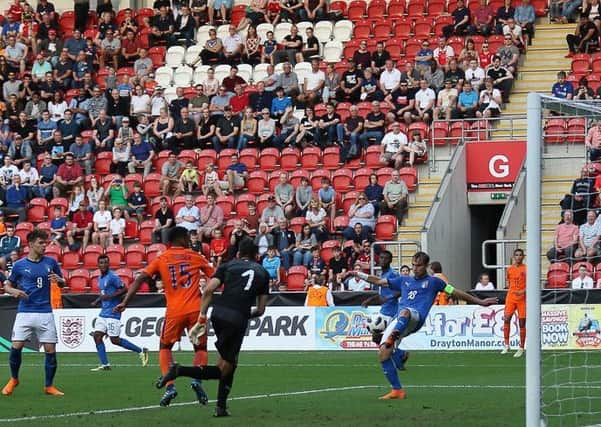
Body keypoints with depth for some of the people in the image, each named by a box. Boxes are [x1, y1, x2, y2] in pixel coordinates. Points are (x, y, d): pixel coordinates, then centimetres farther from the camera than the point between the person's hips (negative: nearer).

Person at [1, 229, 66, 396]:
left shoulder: (51, 262, 6)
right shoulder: (19, 265, 3)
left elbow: (63, 283, 16)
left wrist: (59, 280, -8)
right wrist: (14, 291, -10)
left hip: (45, 313, 1)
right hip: (25, 312, -1)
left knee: (50, 350, -3)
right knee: (16, 347, -10)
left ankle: (49, 386, 12)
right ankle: (13, 379, 15)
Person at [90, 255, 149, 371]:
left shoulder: (112, 277, -12)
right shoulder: (100, 278, 15)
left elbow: (124, 289, -15)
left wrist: (109, 296, -21)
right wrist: (97, 301, 13)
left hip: (112, 313, -9)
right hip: (103, 313, 9)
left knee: (115, 340, -9)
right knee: (97, 336, -2)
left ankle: (141, 351, 5)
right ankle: (105, 364, 0)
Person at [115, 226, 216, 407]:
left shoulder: (161, 260, 8)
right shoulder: (195, 257, 8)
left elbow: (140, 279, -2)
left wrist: (125, 302, -4)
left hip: (174, 311, 0)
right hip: (195, 309, 0)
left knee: (165, 347, 19)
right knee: (200, 348, 17)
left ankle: (170, 386, 1)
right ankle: (197, 380, -9)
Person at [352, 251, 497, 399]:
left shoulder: (432, 281, 20)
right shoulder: (404, 280, 30)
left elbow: (455, 292, 23)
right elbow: (379, 281, 34)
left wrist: (480, 302, 22)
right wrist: (359, 274, 27)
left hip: (416, 318, -5)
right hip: (398, 321, 5)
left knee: (405, 312, -43)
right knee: (383, 354, -14)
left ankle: (393, 337, -67)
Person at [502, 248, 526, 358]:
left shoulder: (526, 269, -1)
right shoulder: (509, 269, 10)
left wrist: (523, 291, -19)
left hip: (522, 298, -3)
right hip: (511, 297, 3)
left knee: (522, 323, 0)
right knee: (506, 319, -8)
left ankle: (521, 348, 5)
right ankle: (506, 345, -2)